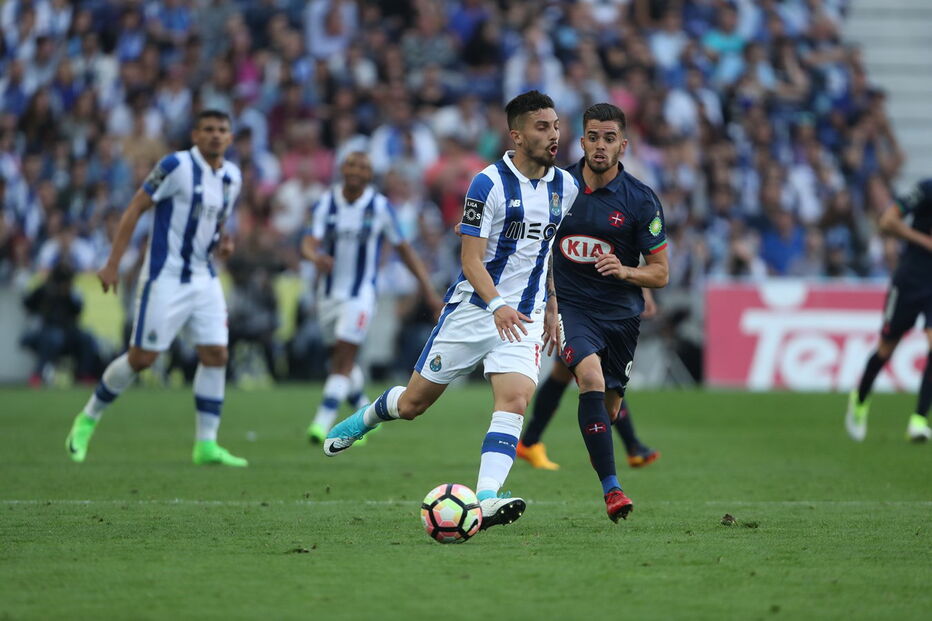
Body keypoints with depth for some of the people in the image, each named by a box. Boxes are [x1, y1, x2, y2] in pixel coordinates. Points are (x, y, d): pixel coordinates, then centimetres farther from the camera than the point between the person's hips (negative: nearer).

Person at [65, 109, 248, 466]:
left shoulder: (232, 177, 8)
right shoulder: (177, 166, -13)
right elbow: (135, 209, -11)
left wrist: (222, 243, 0)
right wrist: (112, 264, -15)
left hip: (204, 279, 6)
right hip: (165, 277, -6)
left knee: (216, 354, -4)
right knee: (141, 357, -3)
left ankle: (206, 444, 1)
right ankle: (88, 418, 17)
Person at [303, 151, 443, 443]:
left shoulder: (380, 207, -5)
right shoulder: (326, 203, -2)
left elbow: (404, 249, 3)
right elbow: (308, 243, -13)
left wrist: (429, 290, 2)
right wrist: (316, 257, -38)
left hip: (360, 295, -3)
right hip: (329, 293, 3)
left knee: (344, 359, -13)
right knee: (340, 360, 13)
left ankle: (322, 424, -17)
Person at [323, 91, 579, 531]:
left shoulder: (565, 187, 5)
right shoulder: (489, 183, -14)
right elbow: (471, 260, -17)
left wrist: (552, 309, 19)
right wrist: (496, 304, -32)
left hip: (524, 317, 3)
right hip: (473, 308, -3)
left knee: (516, 398, -22)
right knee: (413, 402, 7)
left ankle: (486, 500, -31)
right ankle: (366, 417, 42)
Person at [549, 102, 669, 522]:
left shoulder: (641, 201, -7)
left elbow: (661, 273, -4)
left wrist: (626, 271, -22)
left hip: (620, 312, 1)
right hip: (570, 305, -1)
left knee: (608, 408, 12)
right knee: (591, 377, -28)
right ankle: (611, 488, -27)